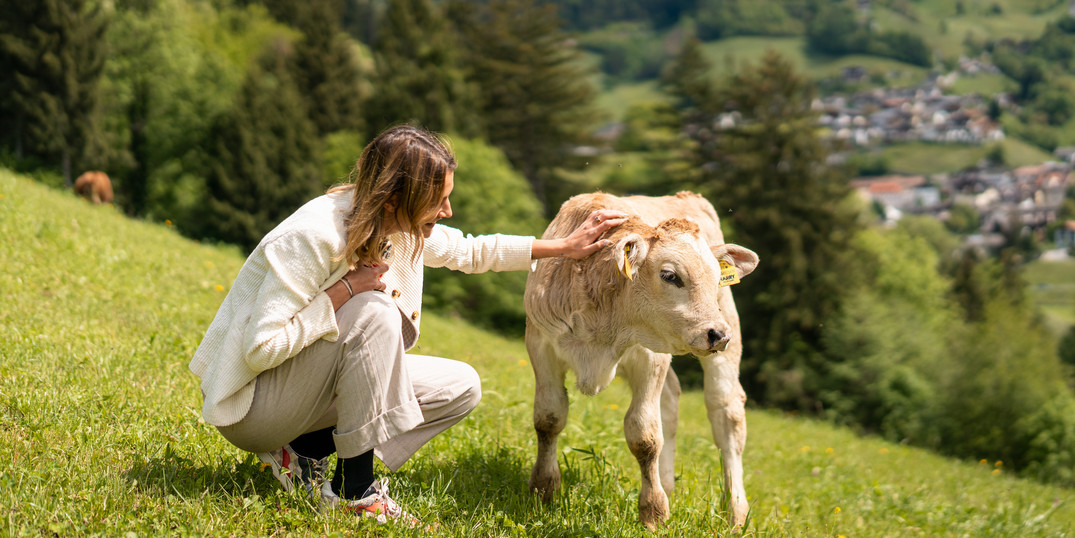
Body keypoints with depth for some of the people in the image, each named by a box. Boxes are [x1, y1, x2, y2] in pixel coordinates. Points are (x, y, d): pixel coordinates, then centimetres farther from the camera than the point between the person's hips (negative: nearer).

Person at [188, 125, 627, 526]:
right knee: (374, 310, -31)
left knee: (461, 387, 1)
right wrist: (343, 292, -29)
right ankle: (355, 489, -21)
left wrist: (567, 246, 14)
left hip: (306, 387, 8)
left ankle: (306, 452, 0)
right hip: (248, 404, -8)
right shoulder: (314, 238, -28)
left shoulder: (403, 229, -3)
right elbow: (259, 350, -29)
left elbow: (471, 252, 16)